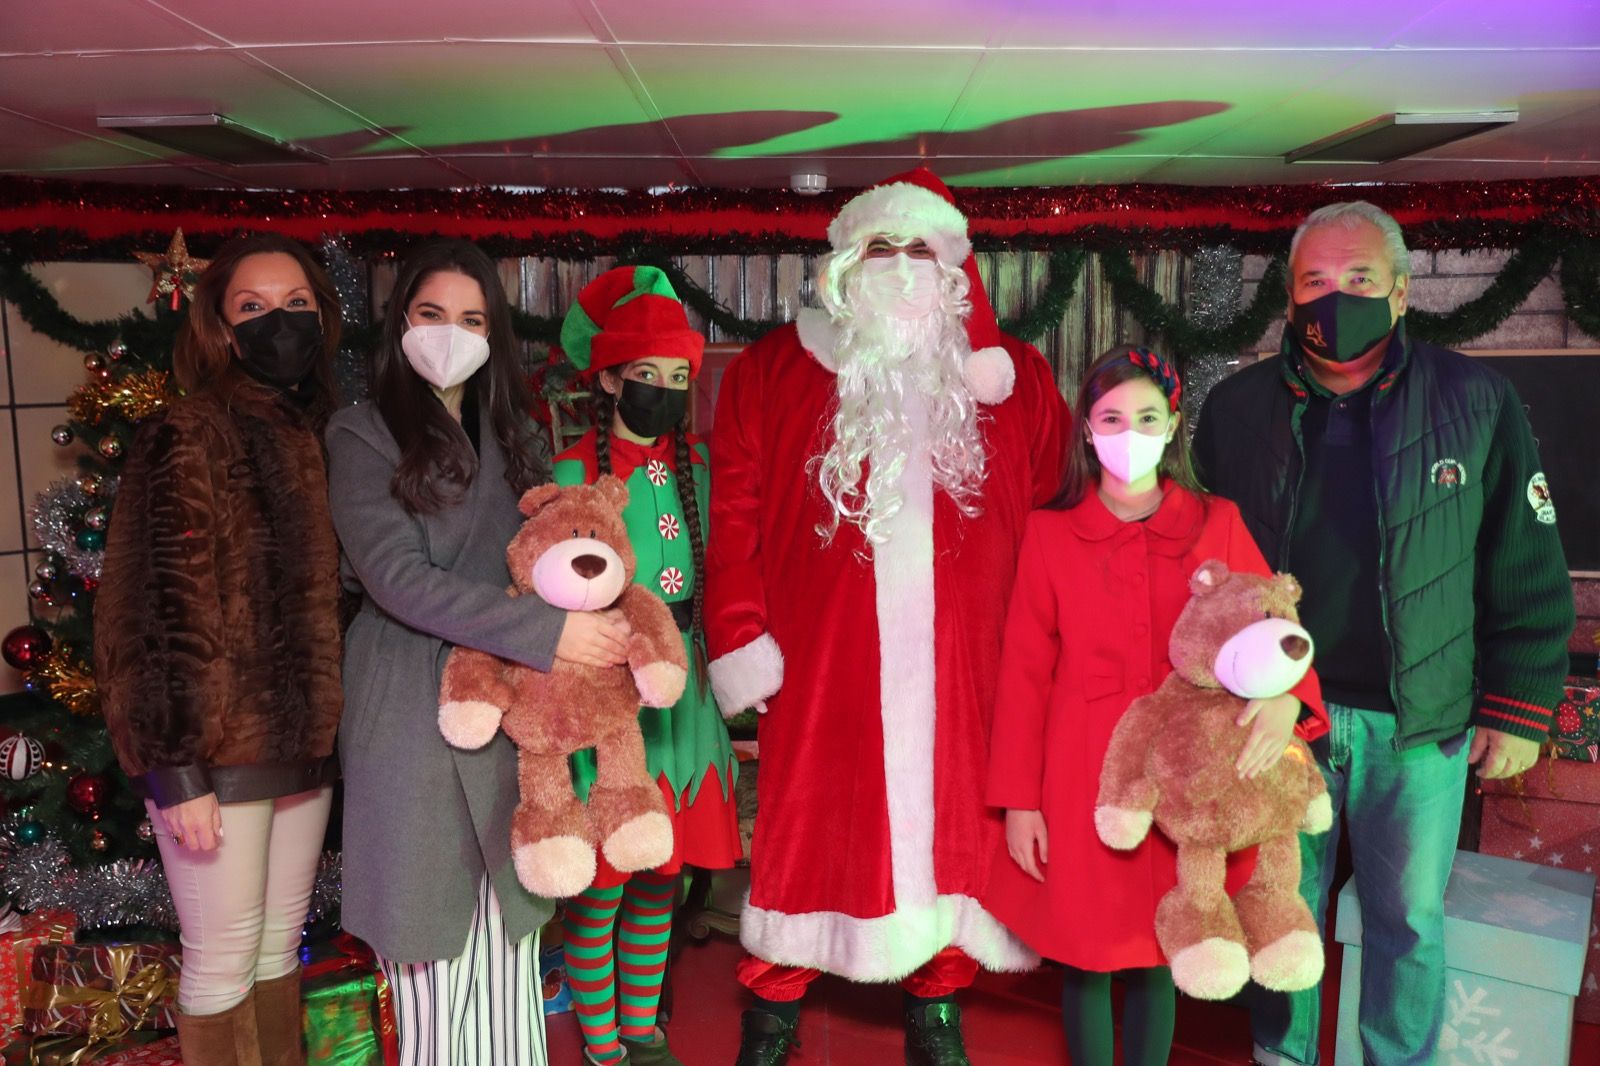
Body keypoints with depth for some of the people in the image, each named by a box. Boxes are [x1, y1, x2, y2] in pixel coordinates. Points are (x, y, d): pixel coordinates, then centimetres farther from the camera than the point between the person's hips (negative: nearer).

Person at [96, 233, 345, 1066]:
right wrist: (173, 770, -17)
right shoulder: (187, 440, -11)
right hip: (217, 752, -6)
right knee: (221, 961, 7)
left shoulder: (320, 438, 9)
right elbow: (160, 611, -15)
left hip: (303, 743, 6)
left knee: (281, 944, 18)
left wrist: (329, 732, 12)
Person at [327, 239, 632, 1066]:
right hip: (414, 708, -4)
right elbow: (396, 576, -15)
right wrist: (547, 632, -21)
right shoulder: (362, 437, -3)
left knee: (508, 914, 10)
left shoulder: (514, 435, 13)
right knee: (434, 922, 5)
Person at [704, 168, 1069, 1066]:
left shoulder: (1015, 377, 9)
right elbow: (735, 512, -1)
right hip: (820, 657, -1)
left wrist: (1035, 627, -4)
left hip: (959, 660, 2)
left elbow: (1051, 510, 8)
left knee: (949, 817, 10)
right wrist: (738, 635, -6)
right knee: (810, 823, 6)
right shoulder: (771, 371, 4)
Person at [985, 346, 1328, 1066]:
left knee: (1158, 953, 13)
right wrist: (1019, 799, -3)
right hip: (1082, 777, -1)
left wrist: (1286, 695, -21)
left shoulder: (1217, 526, 2)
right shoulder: (1050, 532, -2)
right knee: (1084, 956, 9)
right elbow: (1024, 673, -1)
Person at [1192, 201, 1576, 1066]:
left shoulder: (1476, 401, -4)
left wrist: (1518, 709, -1)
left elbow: (1527, 572, 0)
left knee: (1409, 921, 14)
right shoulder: (1236, 408, -1)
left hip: (1419, 724, 0)